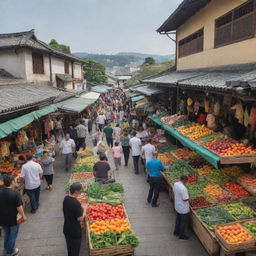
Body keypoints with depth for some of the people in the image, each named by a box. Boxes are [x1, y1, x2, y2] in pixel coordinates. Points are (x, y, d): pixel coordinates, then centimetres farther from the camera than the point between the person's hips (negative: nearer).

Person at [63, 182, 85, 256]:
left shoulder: (66, 198, -7)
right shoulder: (76, 203, -31)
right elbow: (80, 219, -23)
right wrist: (84, 210, -10)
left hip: (66, 229, 7)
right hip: (75, 231, -7)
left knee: (69, 247, 28)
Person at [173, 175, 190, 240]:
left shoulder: (175, 184, -7)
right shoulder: (183, 188, -33)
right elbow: (185, 199, -27)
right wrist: (189, 198, -7)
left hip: (177, 206, 8)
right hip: (184, 209, -8)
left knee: (178, 219, 27)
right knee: (184, 222, 12)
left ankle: (176, 232, 42)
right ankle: (181, 235, 27)